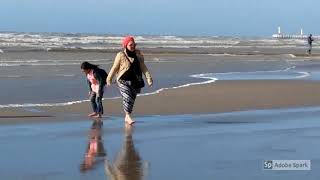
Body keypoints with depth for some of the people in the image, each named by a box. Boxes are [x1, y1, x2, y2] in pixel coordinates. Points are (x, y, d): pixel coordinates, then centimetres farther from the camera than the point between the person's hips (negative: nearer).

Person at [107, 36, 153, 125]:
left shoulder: (138, 54, 2)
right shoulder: (121, 55, -8)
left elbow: (143, 67, 4)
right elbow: (114, 68, 0)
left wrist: (148, 78, -7)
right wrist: (109, 79, 6)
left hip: (135, 81, 4)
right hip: (124, 81, -4)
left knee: (132, 99, 10)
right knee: (127, 98, -20)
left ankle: (127, 117, 25)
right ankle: (128, 116, -17)